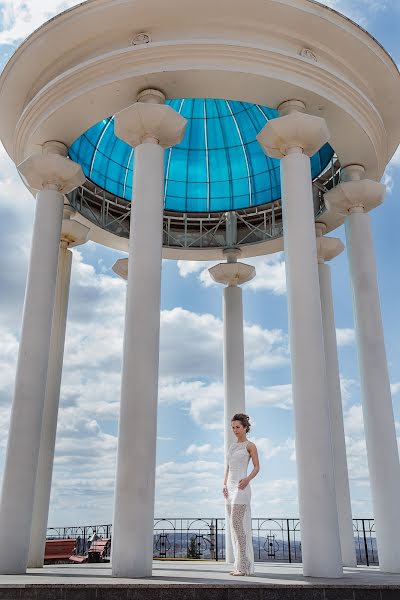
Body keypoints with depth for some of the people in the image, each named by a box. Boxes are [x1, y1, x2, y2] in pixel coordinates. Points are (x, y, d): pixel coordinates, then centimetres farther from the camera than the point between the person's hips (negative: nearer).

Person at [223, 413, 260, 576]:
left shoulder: (250, 445, -1)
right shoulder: (232, 446, 19)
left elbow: (257, 467, -3)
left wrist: (247, 479, -21)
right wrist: (224, 485, 4)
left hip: (241, 488, -8)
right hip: (230, 489, 8)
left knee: (237, 524, -15)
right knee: (236, 526, 6)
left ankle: (244, 566, -11)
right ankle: (241, 566, 9)